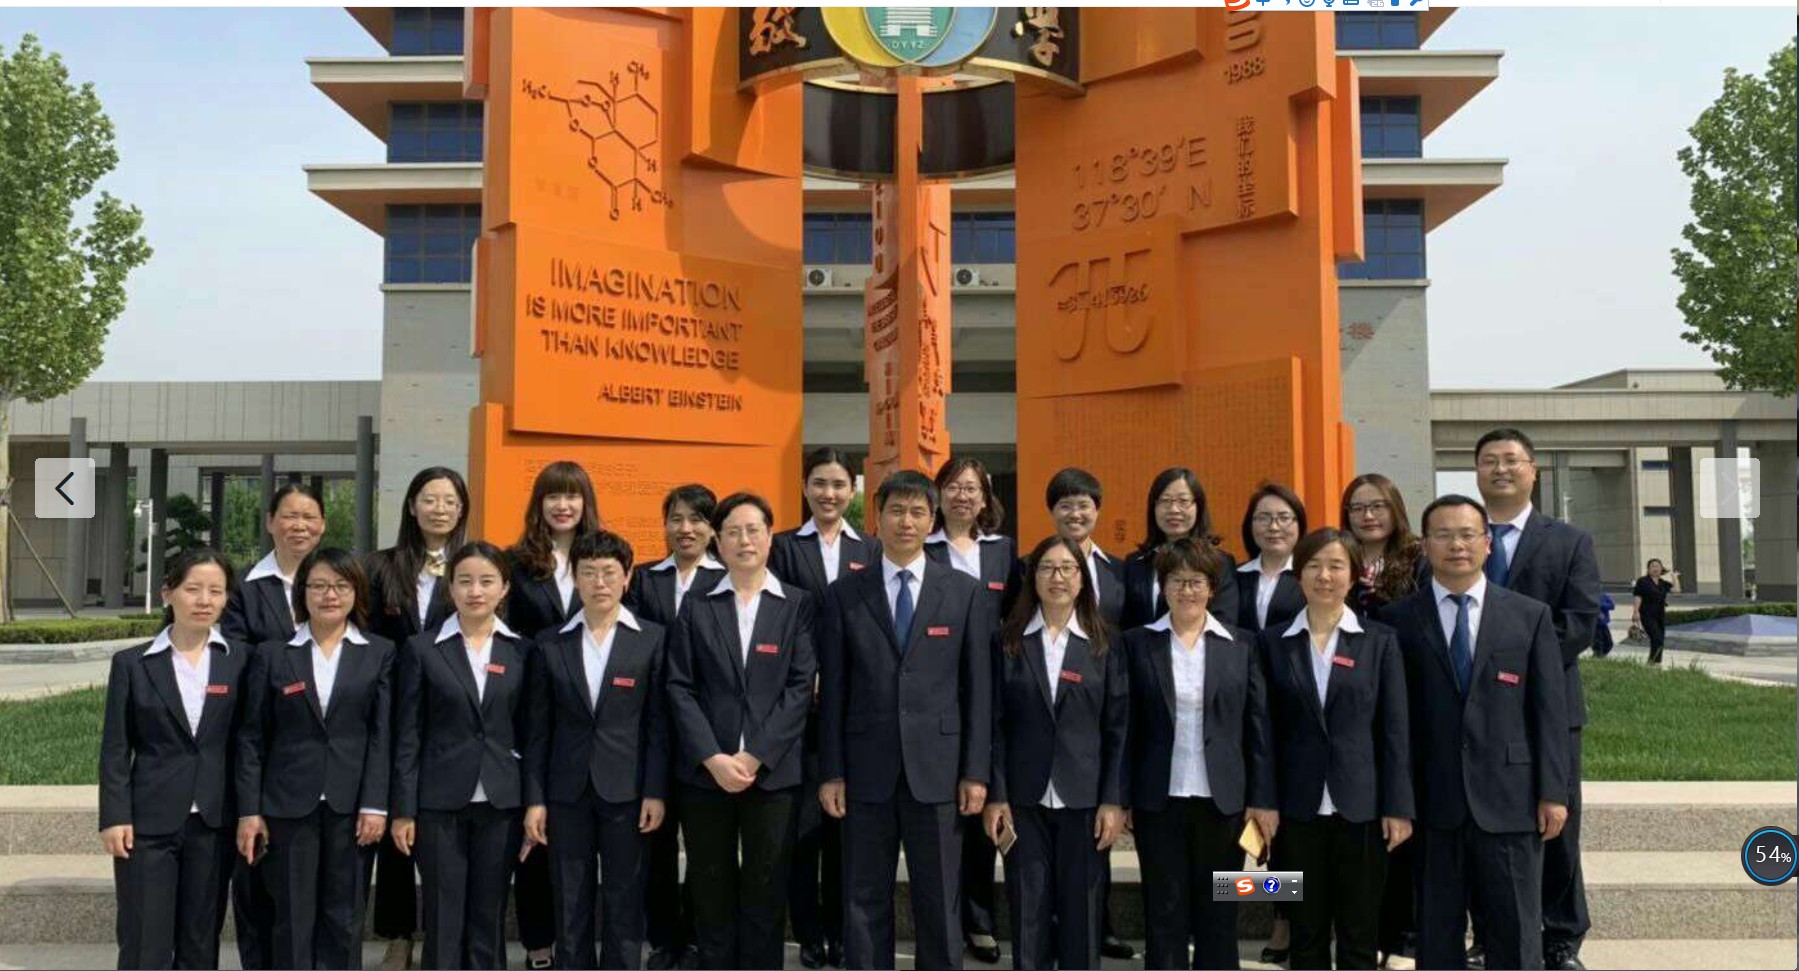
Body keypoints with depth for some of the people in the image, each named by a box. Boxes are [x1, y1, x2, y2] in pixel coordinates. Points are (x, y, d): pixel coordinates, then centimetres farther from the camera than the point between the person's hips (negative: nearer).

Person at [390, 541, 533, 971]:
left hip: (501, 803, 1)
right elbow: (407, 736, 0)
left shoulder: (522, 651, 4)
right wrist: (403, 810, -3)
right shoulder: (422, 649, 0)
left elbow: (530, 732, 6)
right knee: (443, 918, 5)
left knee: (489, 915, 9)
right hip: (440, 803, -1)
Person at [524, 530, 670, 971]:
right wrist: (534, 799, 2)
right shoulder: (550, 645, 5)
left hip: (627, 790, -2)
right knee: (570, 906, 8)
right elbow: (538, 729, 6)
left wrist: (656, 792, -6)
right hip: (567, 791, 2)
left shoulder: (652, 640, 0)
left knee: (625, 905, 4)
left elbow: (658, 722, -1)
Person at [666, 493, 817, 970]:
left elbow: (800, 687, -3)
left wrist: (754, 757, -11)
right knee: (711, 893, 7)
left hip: (772, 771, -1)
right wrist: (714, 758, -11)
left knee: (766, 892, 4)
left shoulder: (798, 605, 4)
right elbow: (680, 687, 1)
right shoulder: (696, 608, 7)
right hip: (706, 771, 1)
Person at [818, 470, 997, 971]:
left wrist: (976, 771, -2)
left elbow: (978, 687, 2)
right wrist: (830, 772, 0)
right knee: (864, 902, 9)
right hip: (866, 770, 1)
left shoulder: (965, 592, 3)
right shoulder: (844, 594, 4)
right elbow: (833, 691, 3)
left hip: (937, 769, 0)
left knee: (938, 904, 7)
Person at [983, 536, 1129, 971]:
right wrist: (995, 795, -4)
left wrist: (1113, 801, -5)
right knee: (1028, 914, 5)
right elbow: (996, 725, 2)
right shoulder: (1008, 642, 3)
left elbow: (1118, 729, 1)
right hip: (1025, 798, 0)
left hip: (1084, 799, 0)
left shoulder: (1104, 646, 3)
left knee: (1081, 913, 7)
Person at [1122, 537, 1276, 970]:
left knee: (1218, 916, 9)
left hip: (1223, 800, 1)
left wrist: (1264, 799, -1)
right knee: (1165, 916, 7)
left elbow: (1258, 726, 3)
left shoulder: (1241, 644, 4)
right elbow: (1125, 726, 1)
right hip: (1159, 800, 0)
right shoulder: (1138, 642, 2)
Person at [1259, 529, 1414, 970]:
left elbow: (1395, 729, 0)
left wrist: (1398, 806, -5)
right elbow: (1267, 729, 4)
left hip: (1361, 806, -1)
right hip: (1298, 808, 1)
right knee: (1306, 934, 10)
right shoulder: (1274, 642, 3)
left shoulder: (1380, 641, 2)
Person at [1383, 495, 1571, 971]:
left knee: (1516, 933, 7)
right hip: (1434, 802, 0)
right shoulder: (1399, 620, 1)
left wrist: (1553, 793, -1)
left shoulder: (1530, 616, 5)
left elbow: (1550, 711, 4)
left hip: (1509, 800, 1)